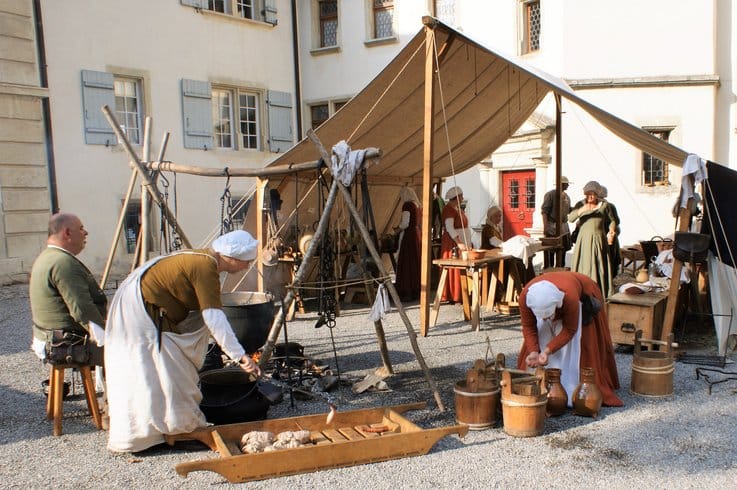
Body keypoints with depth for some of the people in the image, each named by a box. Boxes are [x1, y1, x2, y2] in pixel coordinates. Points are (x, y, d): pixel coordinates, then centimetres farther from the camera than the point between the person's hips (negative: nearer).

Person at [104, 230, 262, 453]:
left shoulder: (205, 259, 7)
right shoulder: (205, 267, -23)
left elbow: (203, 312, 18)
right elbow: (213, 317, -31)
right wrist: (240, 355, -34)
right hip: (140, 311, -11)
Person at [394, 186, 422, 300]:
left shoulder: (407, 205, -12)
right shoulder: (419, 206, 13)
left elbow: (405, 224, -18)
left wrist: (399, 227, 2)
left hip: (408, 236, -9)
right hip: (418, 235, 9)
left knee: (406, 264, -4)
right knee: (416, 263, 11)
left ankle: (407, 293, -2)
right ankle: (416, 291, 16)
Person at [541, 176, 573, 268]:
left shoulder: (566, 196, 14)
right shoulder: (550, 194, -9)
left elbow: (569, 210, 22)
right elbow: (544, 211, -14)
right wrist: (545, 227, -22)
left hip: (564, 226, 7)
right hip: (552, 227, -7)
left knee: (562, 250, 12)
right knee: (550, 252, -4)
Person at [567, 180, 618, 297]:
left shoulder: (604, 205, 5)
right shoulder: (580, 204, 4)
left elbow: (612, 221, 10)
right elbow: (570, 218, -10)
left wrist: (611, 231, -11)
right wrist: (581, 210, -27)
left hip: (598, 239, 0)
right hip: (584, 239, 0)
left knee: (599, 265, -1)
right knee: (583, 265, -2)